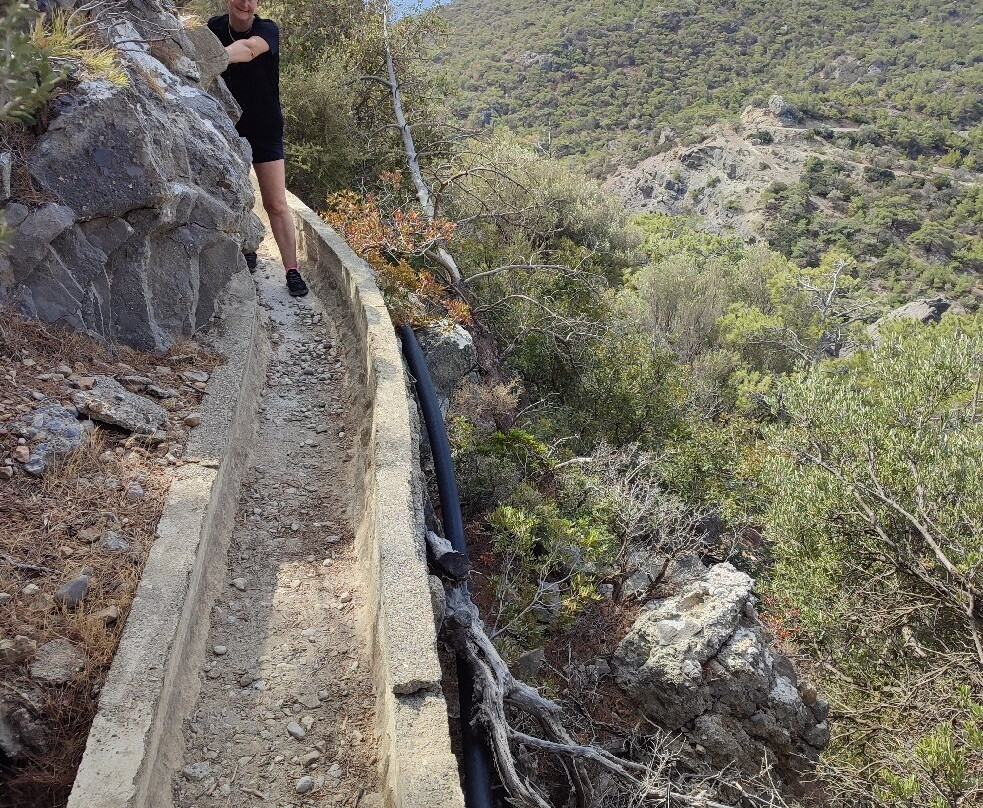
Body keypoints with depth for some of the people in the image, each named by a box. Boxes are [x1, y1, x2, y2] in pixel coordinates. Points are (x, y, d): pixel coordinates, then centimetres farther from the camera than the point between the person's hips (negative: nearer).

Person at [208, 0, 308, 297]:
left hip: (265, 130, -3)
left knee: (276, 204, -4)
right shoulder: (215, 27, -3)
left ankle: (292, 270, 1)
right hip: (228, 127, 3)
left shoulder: (267, 30, -17)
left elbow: (249, 48, -40)